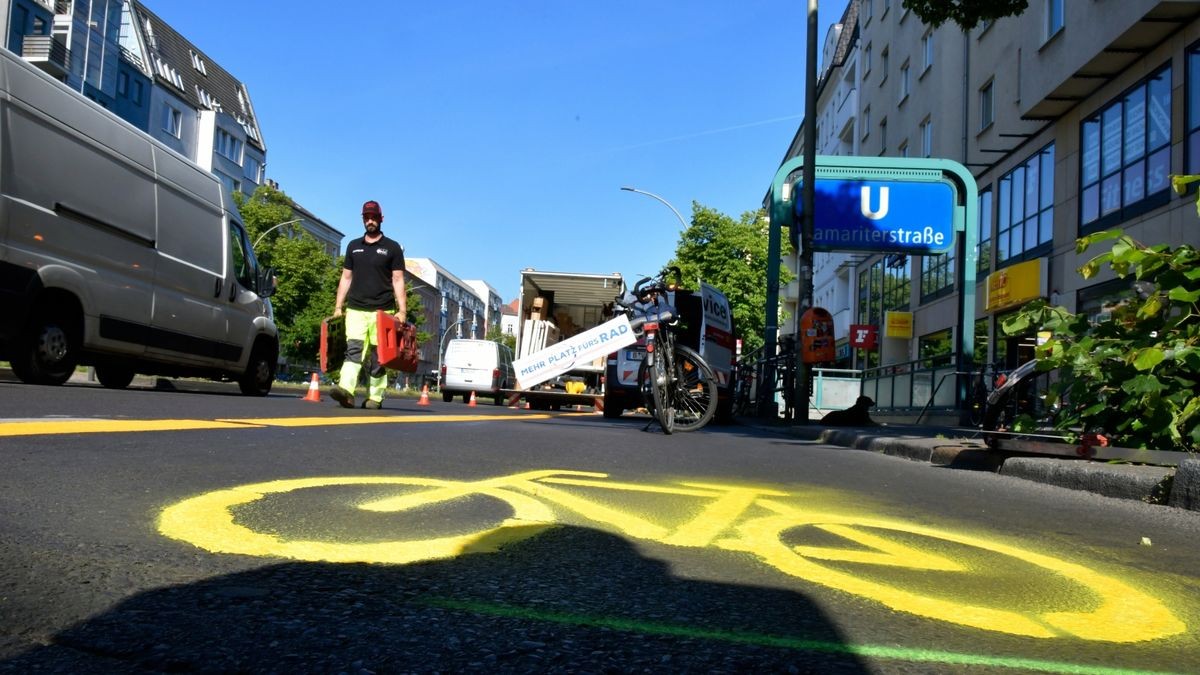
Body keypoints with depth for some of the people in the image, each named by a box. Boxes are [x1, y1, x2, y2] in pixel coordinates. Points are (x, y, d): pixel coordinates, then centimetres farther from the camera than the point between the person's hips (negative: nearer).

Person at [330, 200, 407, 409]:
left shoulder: (392, 248, 8)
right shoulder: (353, 246, 17)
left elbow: (398, 280, 3)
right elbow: (346, 278, 19)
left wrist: (402, 311, -6)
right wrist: (338, 307, 12)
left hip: (382, 311, -2)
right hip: (355, 309, 2)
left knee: (377, 356, -2)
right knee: (354, 349, -13)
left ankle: (375, 397, 3)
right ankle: (346, 389, -27)